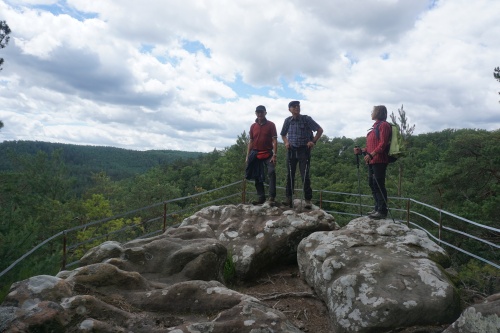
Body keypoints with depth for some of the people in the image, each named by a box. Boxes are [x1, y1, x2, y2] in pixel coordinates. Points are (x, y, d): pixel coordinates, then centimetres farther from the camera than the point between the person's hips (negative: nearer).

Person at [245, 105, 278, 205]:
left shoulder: (271, 125, -1)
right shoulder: (253, 126, 9)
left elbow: (274, 141, -5)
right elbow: (251, 141, 13)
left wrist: (274, 155, -14)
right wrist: (247, 156, 9)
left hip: (268, 153, -4)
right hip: (255, 154, 4)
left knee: (271, 172, -21)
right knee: (257, 176, 6)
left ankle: (271, 197, -20)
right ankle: (261, 197, 16)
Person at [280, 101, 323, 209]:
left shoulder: (306, 119, -4)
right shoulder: (288, 121, 5)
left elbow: (320, 130, 2)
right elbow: (283, 134, 21)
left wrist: (313, 141, -6)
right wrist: (286, 142, 4)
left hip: (304, 150, -3)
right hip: (291, 150, 3)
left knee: (305, 176, -6)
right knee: (290, 175, 5)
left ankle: (308, 201, 1)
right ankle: (289, 199, 14)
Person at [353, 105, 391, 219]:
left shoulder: (384, 125, -5)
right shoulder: (375, 126, 21)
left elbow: (383, 143, -15)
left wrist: (371, 154, -24)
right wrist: (361, 150, 8)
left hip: (379, 160, -9)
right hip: (372, 161, 9)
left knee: (379, 185, -9)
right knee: (372, 184, 12)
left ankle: (382, 211, -4)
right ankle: (377, 208, 21)